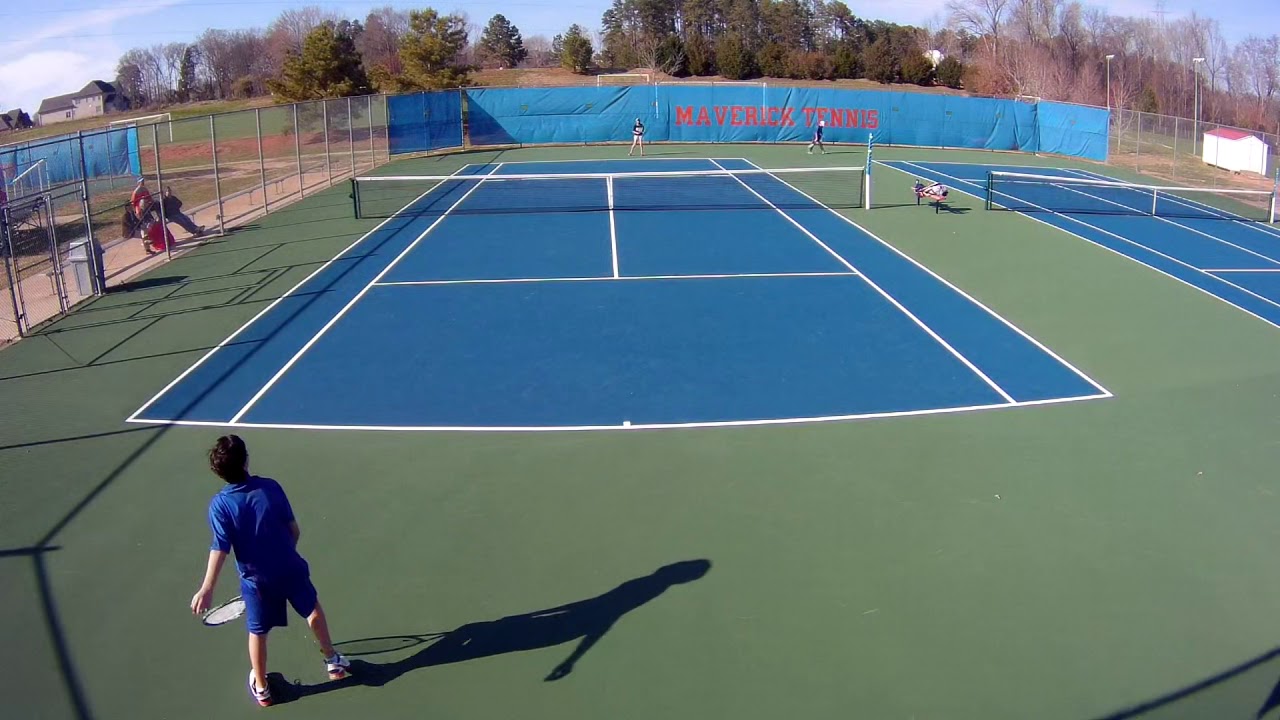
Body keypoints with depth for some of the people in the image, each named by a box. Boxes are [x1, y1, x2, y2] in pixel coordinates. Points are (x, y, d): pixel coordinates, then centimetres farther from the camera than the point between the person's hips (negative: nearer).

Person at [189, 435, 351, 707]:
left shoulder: (219, 505, -17)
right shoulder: (271, 487, -13)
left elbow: (220, 550, -21)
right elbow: (294, 529, -6)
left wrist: (207, 589, -17)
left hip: (256, 579, -1)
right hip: (290, 568, 1)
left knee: (258, 632, 18)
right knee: (314, 611, 24)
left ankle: (260, 688, 35)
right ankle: (333, 661, 40)